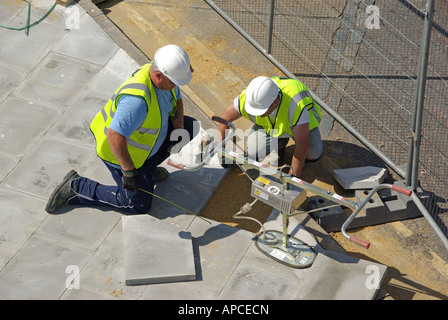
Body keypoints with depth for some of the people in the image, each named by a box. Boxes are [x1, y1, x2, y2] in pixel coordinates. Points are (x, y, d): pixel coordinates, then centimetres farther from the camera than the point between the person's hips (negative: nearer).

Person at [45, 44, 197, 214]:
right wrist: (129, 171, -36)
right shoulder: (138, 99, -41)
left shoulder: (162, 74, -12)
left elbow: (177, 100, 8)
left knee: (190, 127, 5)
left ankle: (147, 167, 19)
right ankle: (76, 187, 7)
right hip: (121, 151, -8)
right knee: (139, 205, 2)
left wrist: (178, 131, -6)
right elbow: (115, 136, -42)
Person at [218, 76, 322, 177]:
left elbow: (302, 144, -41)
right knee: (254, 155, -17)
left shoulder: (294, 103, -46)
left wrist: (293, 176, -37)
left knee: (313, 155, -25)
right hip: (270, 124, 3)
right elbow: (225, 117, -16)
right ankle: (281, 141, 12)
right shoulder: (249, 98, -34)